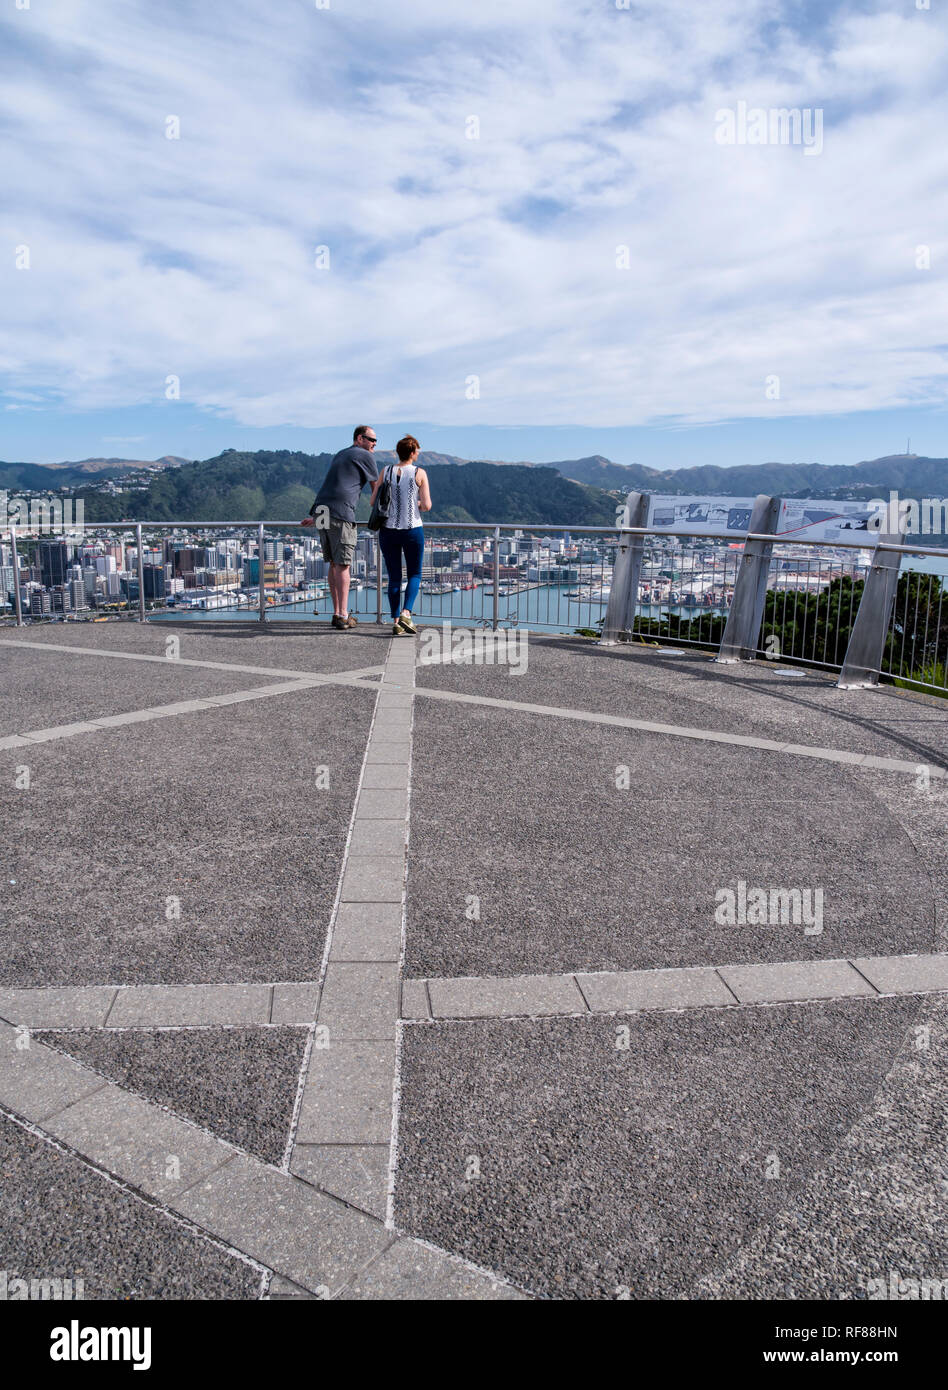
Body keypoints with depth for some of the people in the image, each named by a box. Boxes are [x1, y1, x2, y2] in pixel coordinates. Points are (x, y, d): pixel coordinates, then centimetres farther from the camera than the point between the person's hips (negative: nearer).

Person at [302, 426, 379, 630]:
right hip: (340, 513, -8)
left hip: (321, 512, 8)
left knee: (334, 564, 10)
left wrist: (314, 516, 30)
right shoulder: (364, 456, 4)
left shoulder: (340, 455, 28)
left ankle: (338, 613, 13)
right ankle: (342, 616, -10)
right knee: (342, 565, -8)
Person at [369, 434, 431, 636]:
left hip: (388, 531, 2)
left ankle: (396, 622, 5)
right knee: (414, 574, 13)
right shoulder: (419, 473, -5)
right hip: (412, 531, -2)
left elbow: (374, 502, 2)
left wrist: (373, 486, 22)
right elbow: (427, 506, -8)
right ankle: (406, 614, -9)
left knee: (394, 578, 11)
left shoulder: (386, 472, 2)